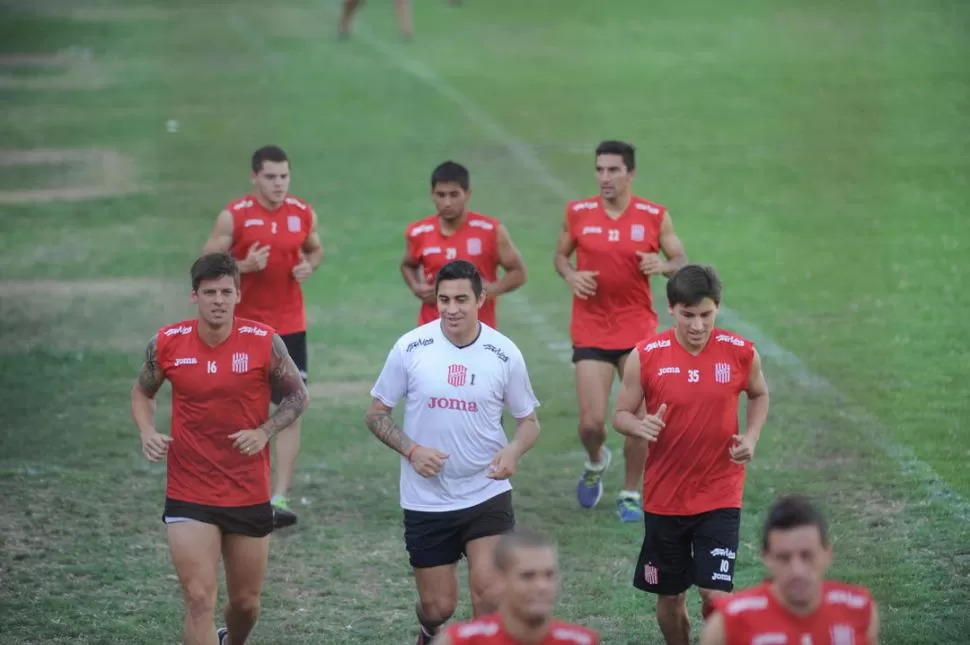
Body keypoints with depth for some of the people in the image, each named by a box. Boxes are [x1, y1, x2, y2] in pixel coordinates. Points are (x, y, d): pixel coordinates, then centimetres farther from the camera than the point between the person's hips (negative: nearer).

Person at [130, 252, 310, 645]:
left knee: (246, 602, 15)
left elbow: (297, 396, 4)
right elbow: (142, 392, 12)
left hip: (250, 495, 1)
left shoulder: (264, 342, -9)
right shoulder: (167, 343, -6)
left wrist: (264, 432, -13)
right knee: (199, 601, -12)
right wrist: (147, 432, -7)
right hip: (188, 497, -1)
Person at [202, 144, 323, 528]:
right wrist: (243, 266, -21)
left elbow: (315, 250, 19)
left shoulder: (303, 214, 2)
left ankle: (280, 497, -9)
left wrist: (310, 266, -4)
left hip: (290, 327, 2)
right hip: (244, 325, -1)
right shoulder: (234, 216, -7)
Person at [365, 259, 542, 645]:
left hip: (487, 496, 0)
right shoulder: (410, 348, -7)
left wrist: (514, 450, -16)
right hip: (425, 501, 0)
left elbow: (528, 420, 7)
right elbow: (376, 413, 2)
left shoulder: (505, 354, -5)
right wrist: (411, 450, -16)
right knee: (438, 606, 8)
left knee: (488, 591, -16)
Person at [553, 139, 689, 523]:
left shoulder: (655, 217, -3)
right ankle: (596, 463, 30)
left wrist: (663, 266, -18)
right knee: (591, 422, -6)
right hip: (591, 331, 0)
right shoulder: (577, 213, -1)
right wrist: (570, 275, -9)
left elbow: (681, 262, 4)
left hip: (638, 330, 0)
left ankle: (630, 495, 20)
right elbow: (561, 254, 13)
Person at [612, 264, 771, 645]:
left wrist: (751, 436, -4)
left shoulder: (741, 353, -7)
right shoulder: (646, 356, -10)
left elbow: (759, 394, 14)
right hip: (664, 498, 1)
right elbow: (621, 414, -1)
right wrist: (640, 427, -24)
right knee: (670, 598, 12)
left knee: (716, 595, -12)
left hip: (720, 498, -1)